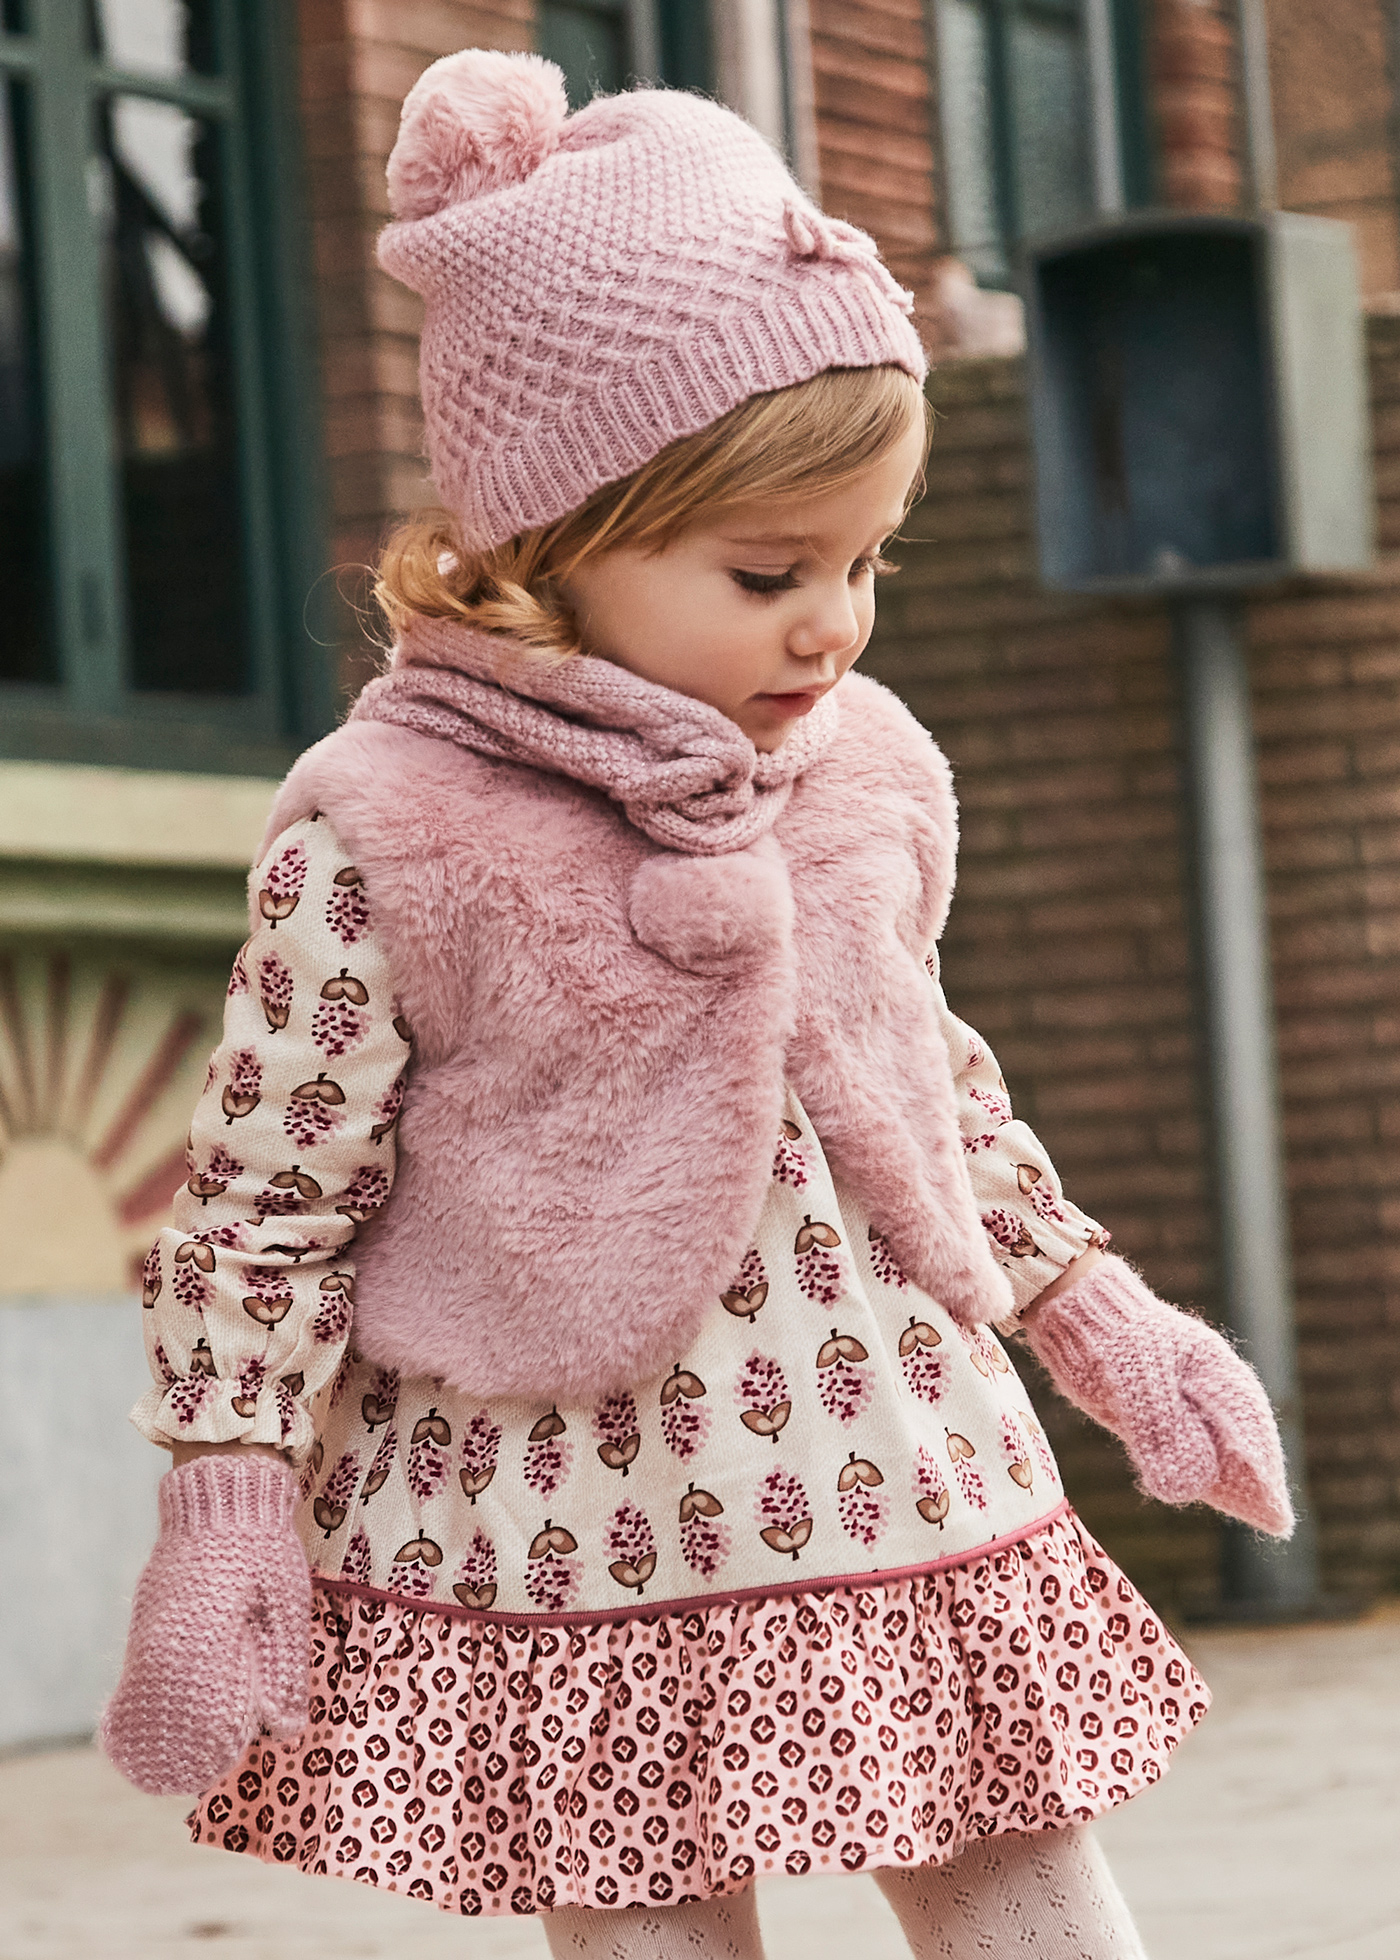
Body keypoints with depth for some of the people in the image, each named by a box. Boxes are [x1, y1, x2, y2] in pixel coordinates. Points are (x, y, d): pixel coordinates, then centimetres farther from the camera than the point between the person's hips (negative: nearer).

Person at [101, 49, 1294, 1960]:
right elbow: (265, 1198, -8)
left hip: (914, 1506, 5)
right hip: (572, 1565, -5)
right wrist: (230, 1517, -11)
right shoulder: (381, 832, -12)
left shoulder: (872, 775, 5)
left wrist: (1100, 1316, 23)